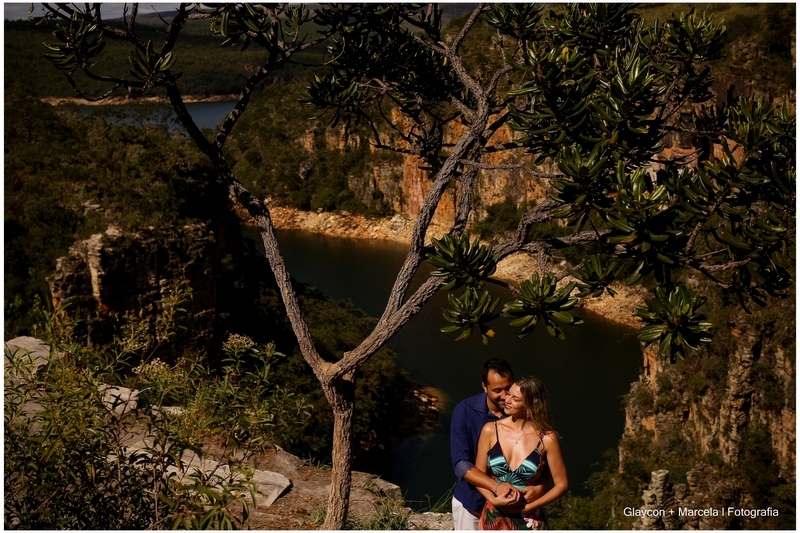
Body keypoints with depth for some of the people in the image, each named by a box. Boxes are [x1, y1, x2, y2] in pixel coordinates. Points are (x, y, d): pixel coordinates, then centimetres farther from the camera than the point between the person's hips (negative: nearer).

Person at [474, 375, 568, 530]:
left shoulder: (547, 439, -10)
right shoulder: (490, 430, -5)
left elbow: (561, 484, -5)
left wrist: (528, 506, -13)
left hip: (529, 521, -2)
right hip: (494, 519, 2)